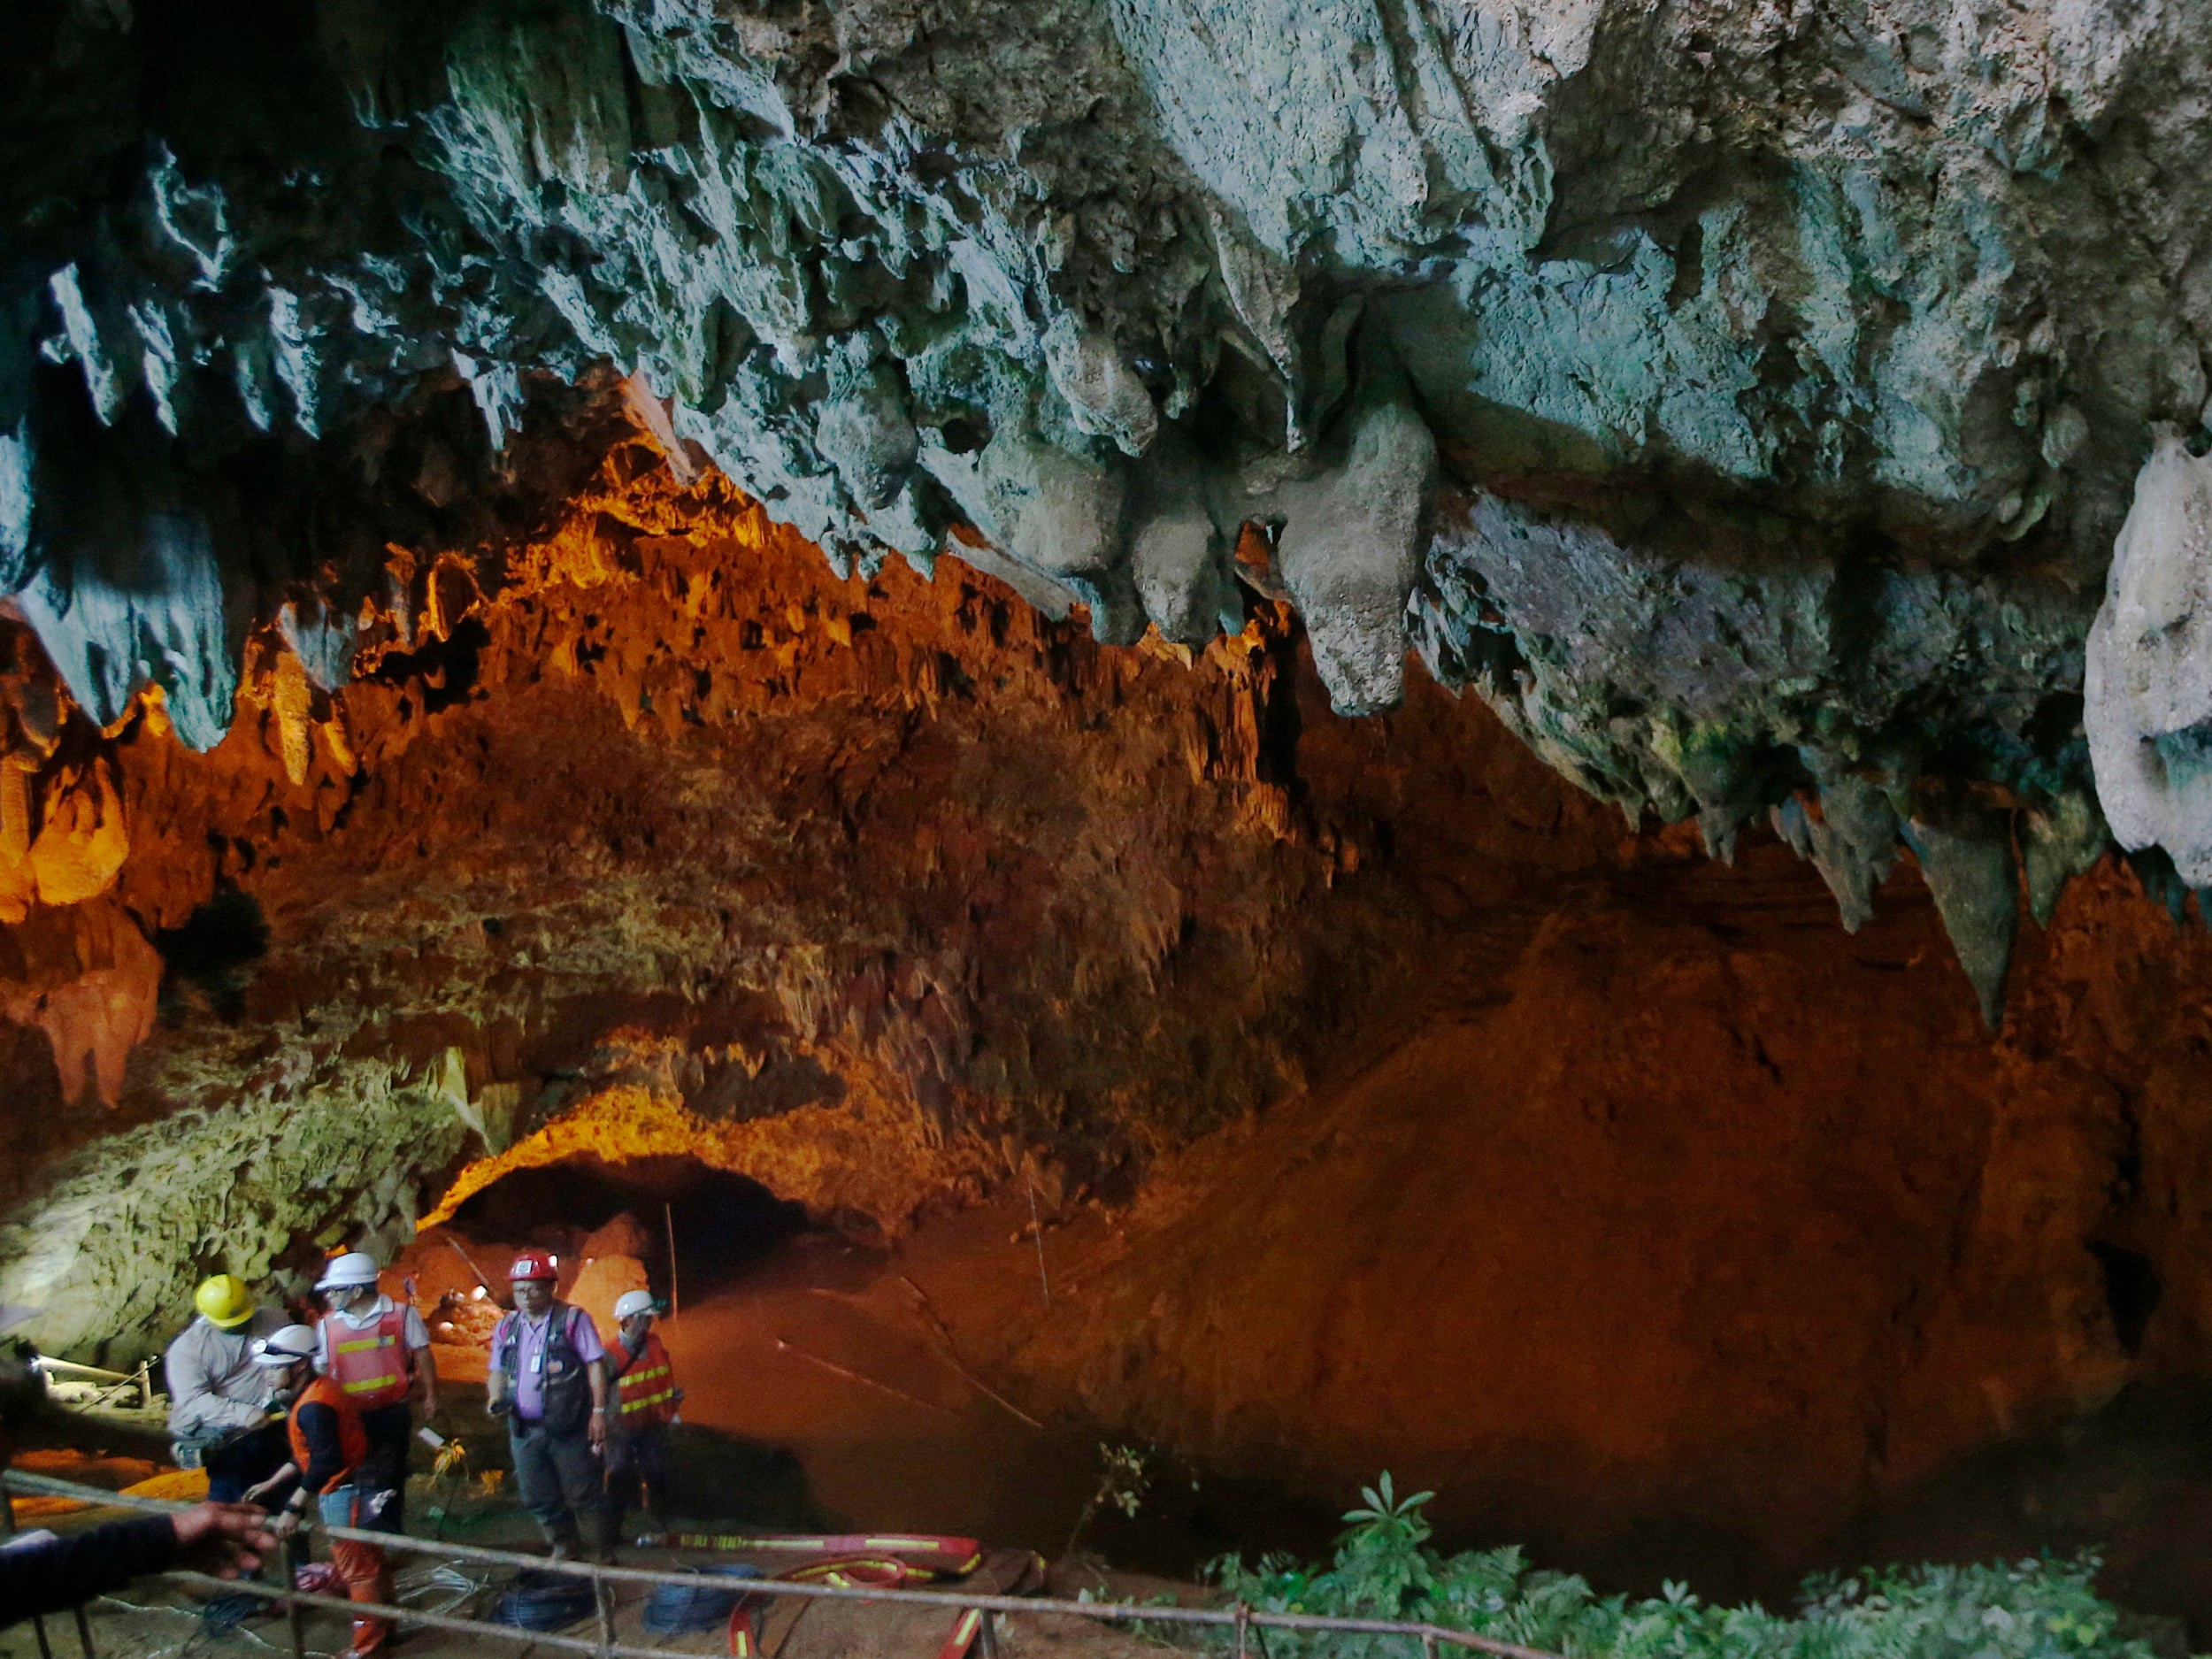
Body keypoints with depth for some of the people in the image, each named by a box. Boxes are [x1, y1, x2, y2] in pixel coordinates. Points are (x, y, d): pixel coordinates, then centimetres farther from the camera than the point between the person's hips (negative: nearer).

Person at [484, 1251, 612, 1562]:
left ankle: (606, 1553, 9)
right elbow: (497, 1371, 18)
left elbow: (595, 1366, -6)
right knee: (538, 1500, 11)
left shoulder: (572, 1320, -5)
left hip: (568, 1428, -5)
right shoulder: (506, 1326, 10)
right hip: (523, 1430, 5)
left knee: (583, 1494, -2)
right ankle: (562, 1548, 29)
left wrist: (599, 1412, -12)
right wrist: (495, 1399, -2)